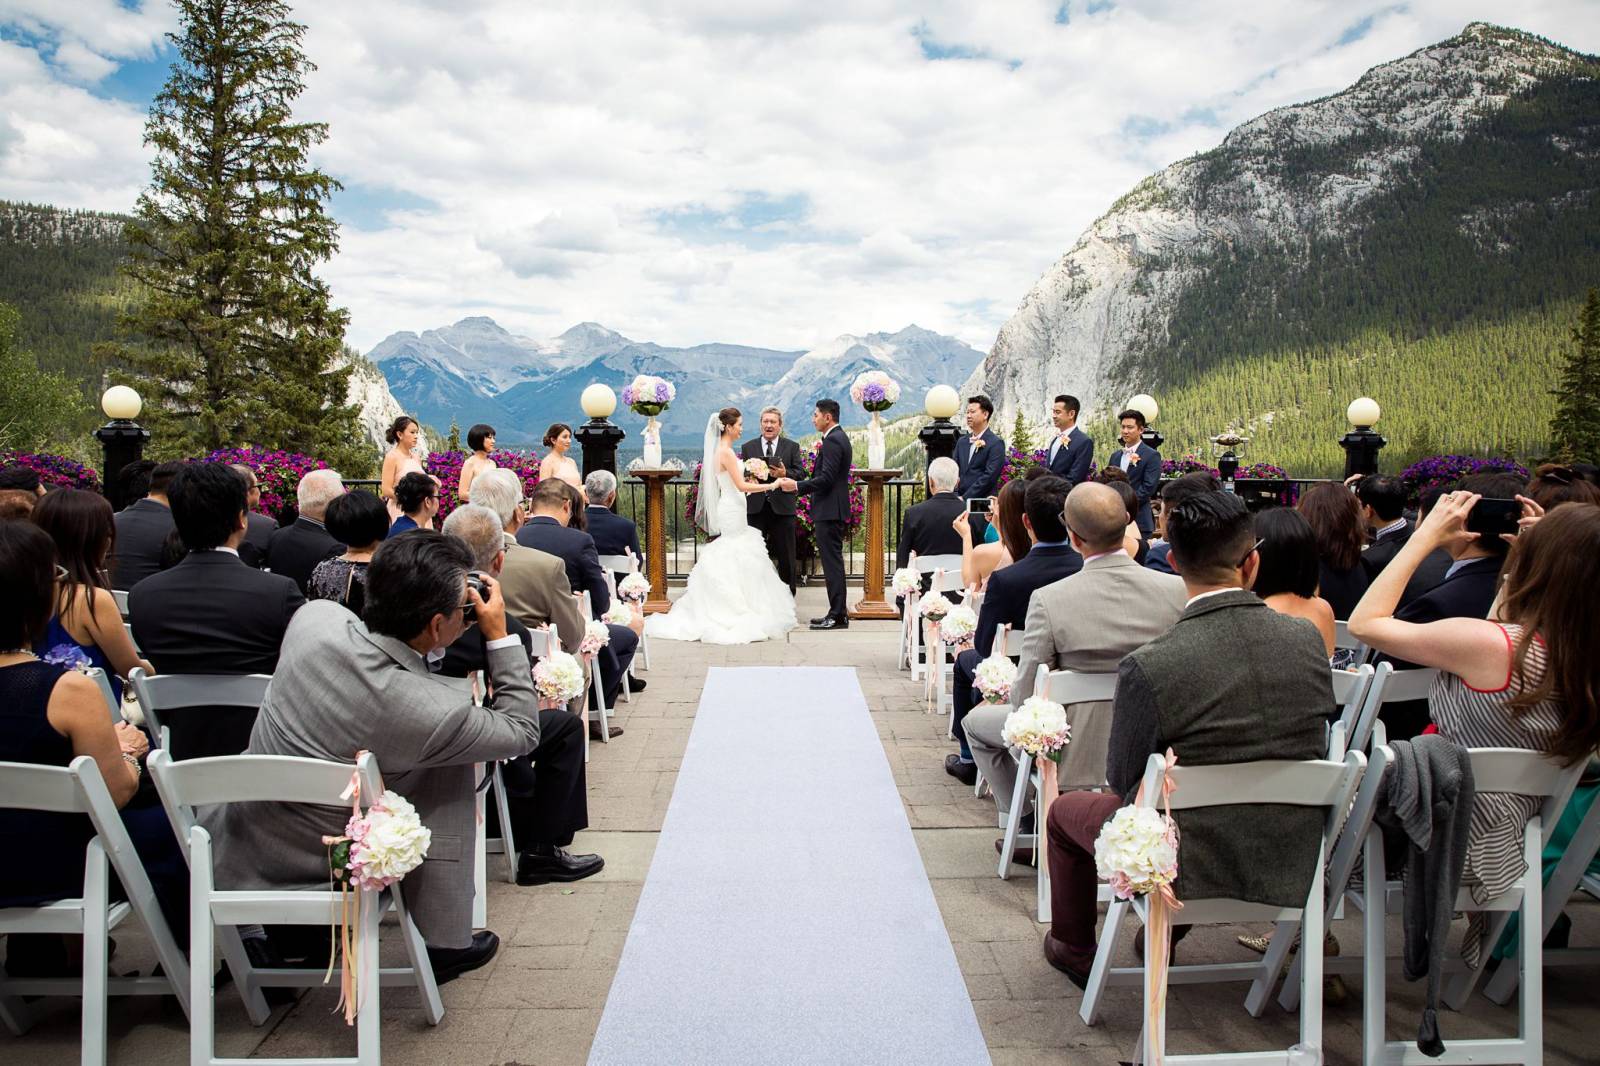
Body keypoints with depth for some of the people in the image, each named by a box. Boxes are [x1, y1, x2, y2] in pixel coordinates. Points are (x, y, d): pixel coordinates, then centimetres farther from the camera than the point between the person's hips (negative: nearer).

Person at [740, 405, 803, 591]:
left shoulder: (792, 447, 6)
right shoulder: (748, 447, 9)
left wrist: (785, 473, -19)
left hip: (782, 507, -1)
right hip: (755, 507, 1)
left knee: (786, 555, 5)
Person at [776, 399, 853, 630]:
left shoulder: (832, 441, -15)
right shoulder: (840, 438, 17)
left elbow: (826, 478, -22)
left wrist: (797, 486, -19)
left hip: (829, 510, -11)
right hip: (835, 509, 11)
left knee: (832, 561, -7)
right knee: (833, 561, 13)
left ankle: (837, 615, -4)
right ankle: (838, 613, 18)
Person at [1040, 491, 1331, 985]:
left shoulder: (1147, 667, -26)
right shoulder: (1309, 641, -12)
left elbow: (1122, 782, -12)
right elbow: (1314, 749, 4)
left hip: (1185, 866, -5)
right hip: (1293, 864, 5)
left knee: (1066, 810, 23)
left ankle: (1072, 950, 43)